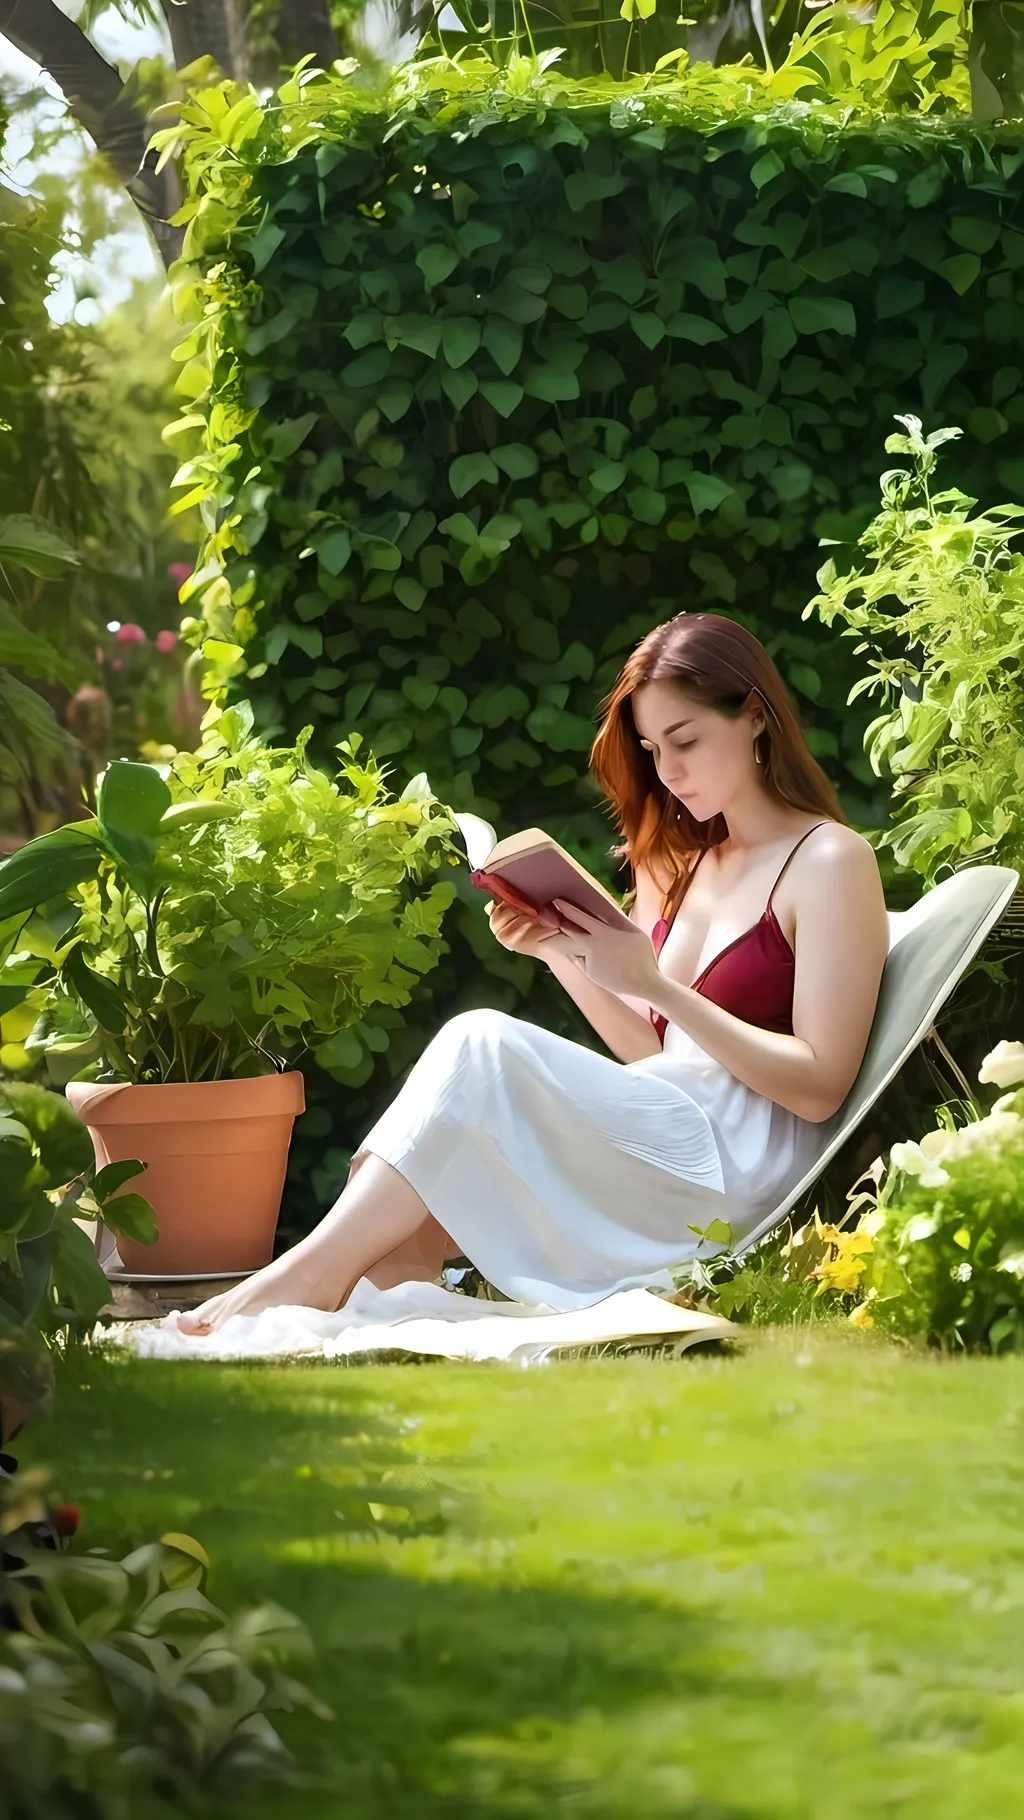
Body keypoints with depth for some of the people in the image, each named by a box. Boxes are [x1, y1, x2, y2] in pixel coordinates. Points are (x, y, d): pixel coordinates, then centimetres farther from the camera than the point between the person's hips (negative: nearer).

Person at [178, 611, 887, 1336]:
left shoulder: (831, 861, -3)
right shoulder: (691, 863, 22)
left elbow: (819, 1086, -11)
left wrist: (655, 985, -16)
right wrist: (562, 953, 5)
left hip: (741, 1162, -7)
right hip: (656, 1144, 8)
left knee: (483, 1045, -24)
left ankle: (312, 1272, -25)